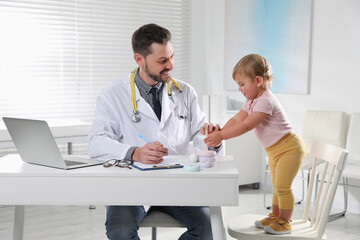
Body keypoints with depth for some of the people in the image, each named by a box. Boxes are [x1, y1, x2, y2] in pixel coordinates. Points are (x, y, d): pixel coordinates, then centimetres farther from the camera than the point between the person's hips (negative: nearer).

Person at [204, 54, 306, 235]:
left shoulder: (265, 101, -26)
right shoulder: (252, 101, 7)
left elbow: (246, 125, -30)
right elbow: (237, 119, 5)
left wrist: (221, 135, -29)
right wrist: (220, 131, -11)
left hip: (289, 147, -10)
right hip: (274, 151, 10)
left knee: (282, 186, -7)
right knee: (277, 186, 18)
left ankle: (284, 222, 5)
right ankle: (275, 216, 29)